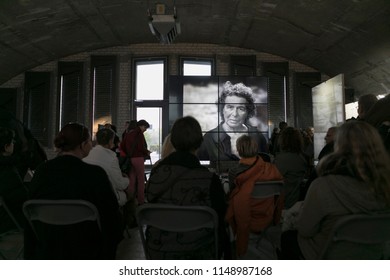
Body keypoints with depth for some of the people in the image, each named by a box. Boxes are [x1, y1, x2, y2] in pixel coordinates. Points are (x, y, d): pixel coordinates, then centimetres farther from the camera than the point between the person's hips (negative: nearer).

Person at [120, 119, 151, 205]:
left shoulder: (129, 133, 14)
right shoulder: (139, 133, -9)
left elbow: (122, 145, 14)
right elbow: (140, 147, -18)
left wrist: (127, 154, 16)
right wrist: (147, 152, -2)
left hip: (130, 158, 8)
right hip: (138, 158, -7)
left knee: (131, 180, 12)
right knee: (141, 180, 0)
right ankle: (141, 200, 3)